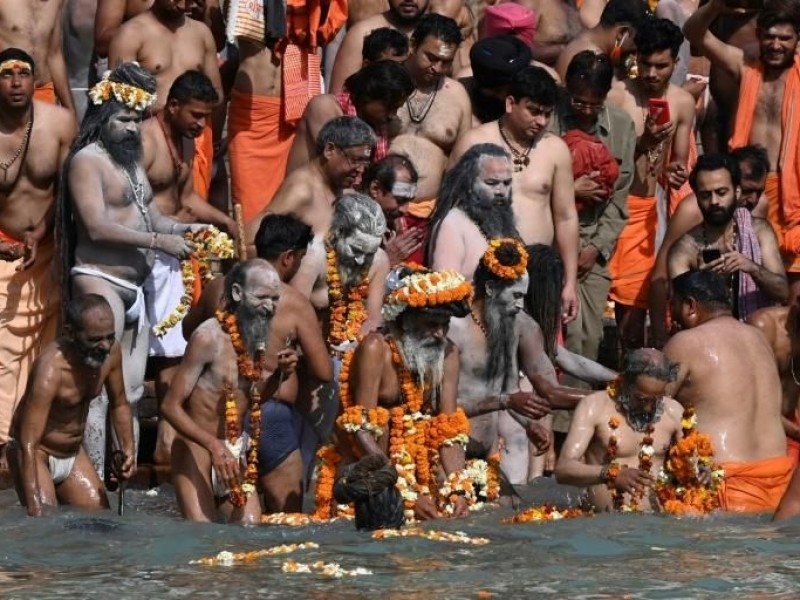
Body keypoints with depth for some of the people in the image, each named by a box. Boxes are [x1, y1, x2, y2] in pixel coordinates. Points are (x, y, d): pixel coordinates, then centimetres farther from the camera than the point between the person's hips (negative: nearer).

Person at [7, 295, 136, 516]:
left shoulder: (111, 352, -13)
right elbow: (28, 443, -36)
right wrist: (35, 507, -41)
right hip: (37, 456, -7)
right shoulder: (51, 369, -34)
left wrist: (128, 449, -7)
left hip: (74, 454, 7)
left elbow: (119, 404, 8)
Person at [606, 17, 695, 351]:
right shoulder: (617, 97, -8)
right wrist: (644, 141, -20)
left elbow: (679, 161, 13)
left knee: (634, 297, 4)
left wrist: (676, 172, -9)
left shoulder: (683, 103, 5)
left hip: (651, 207, 3)